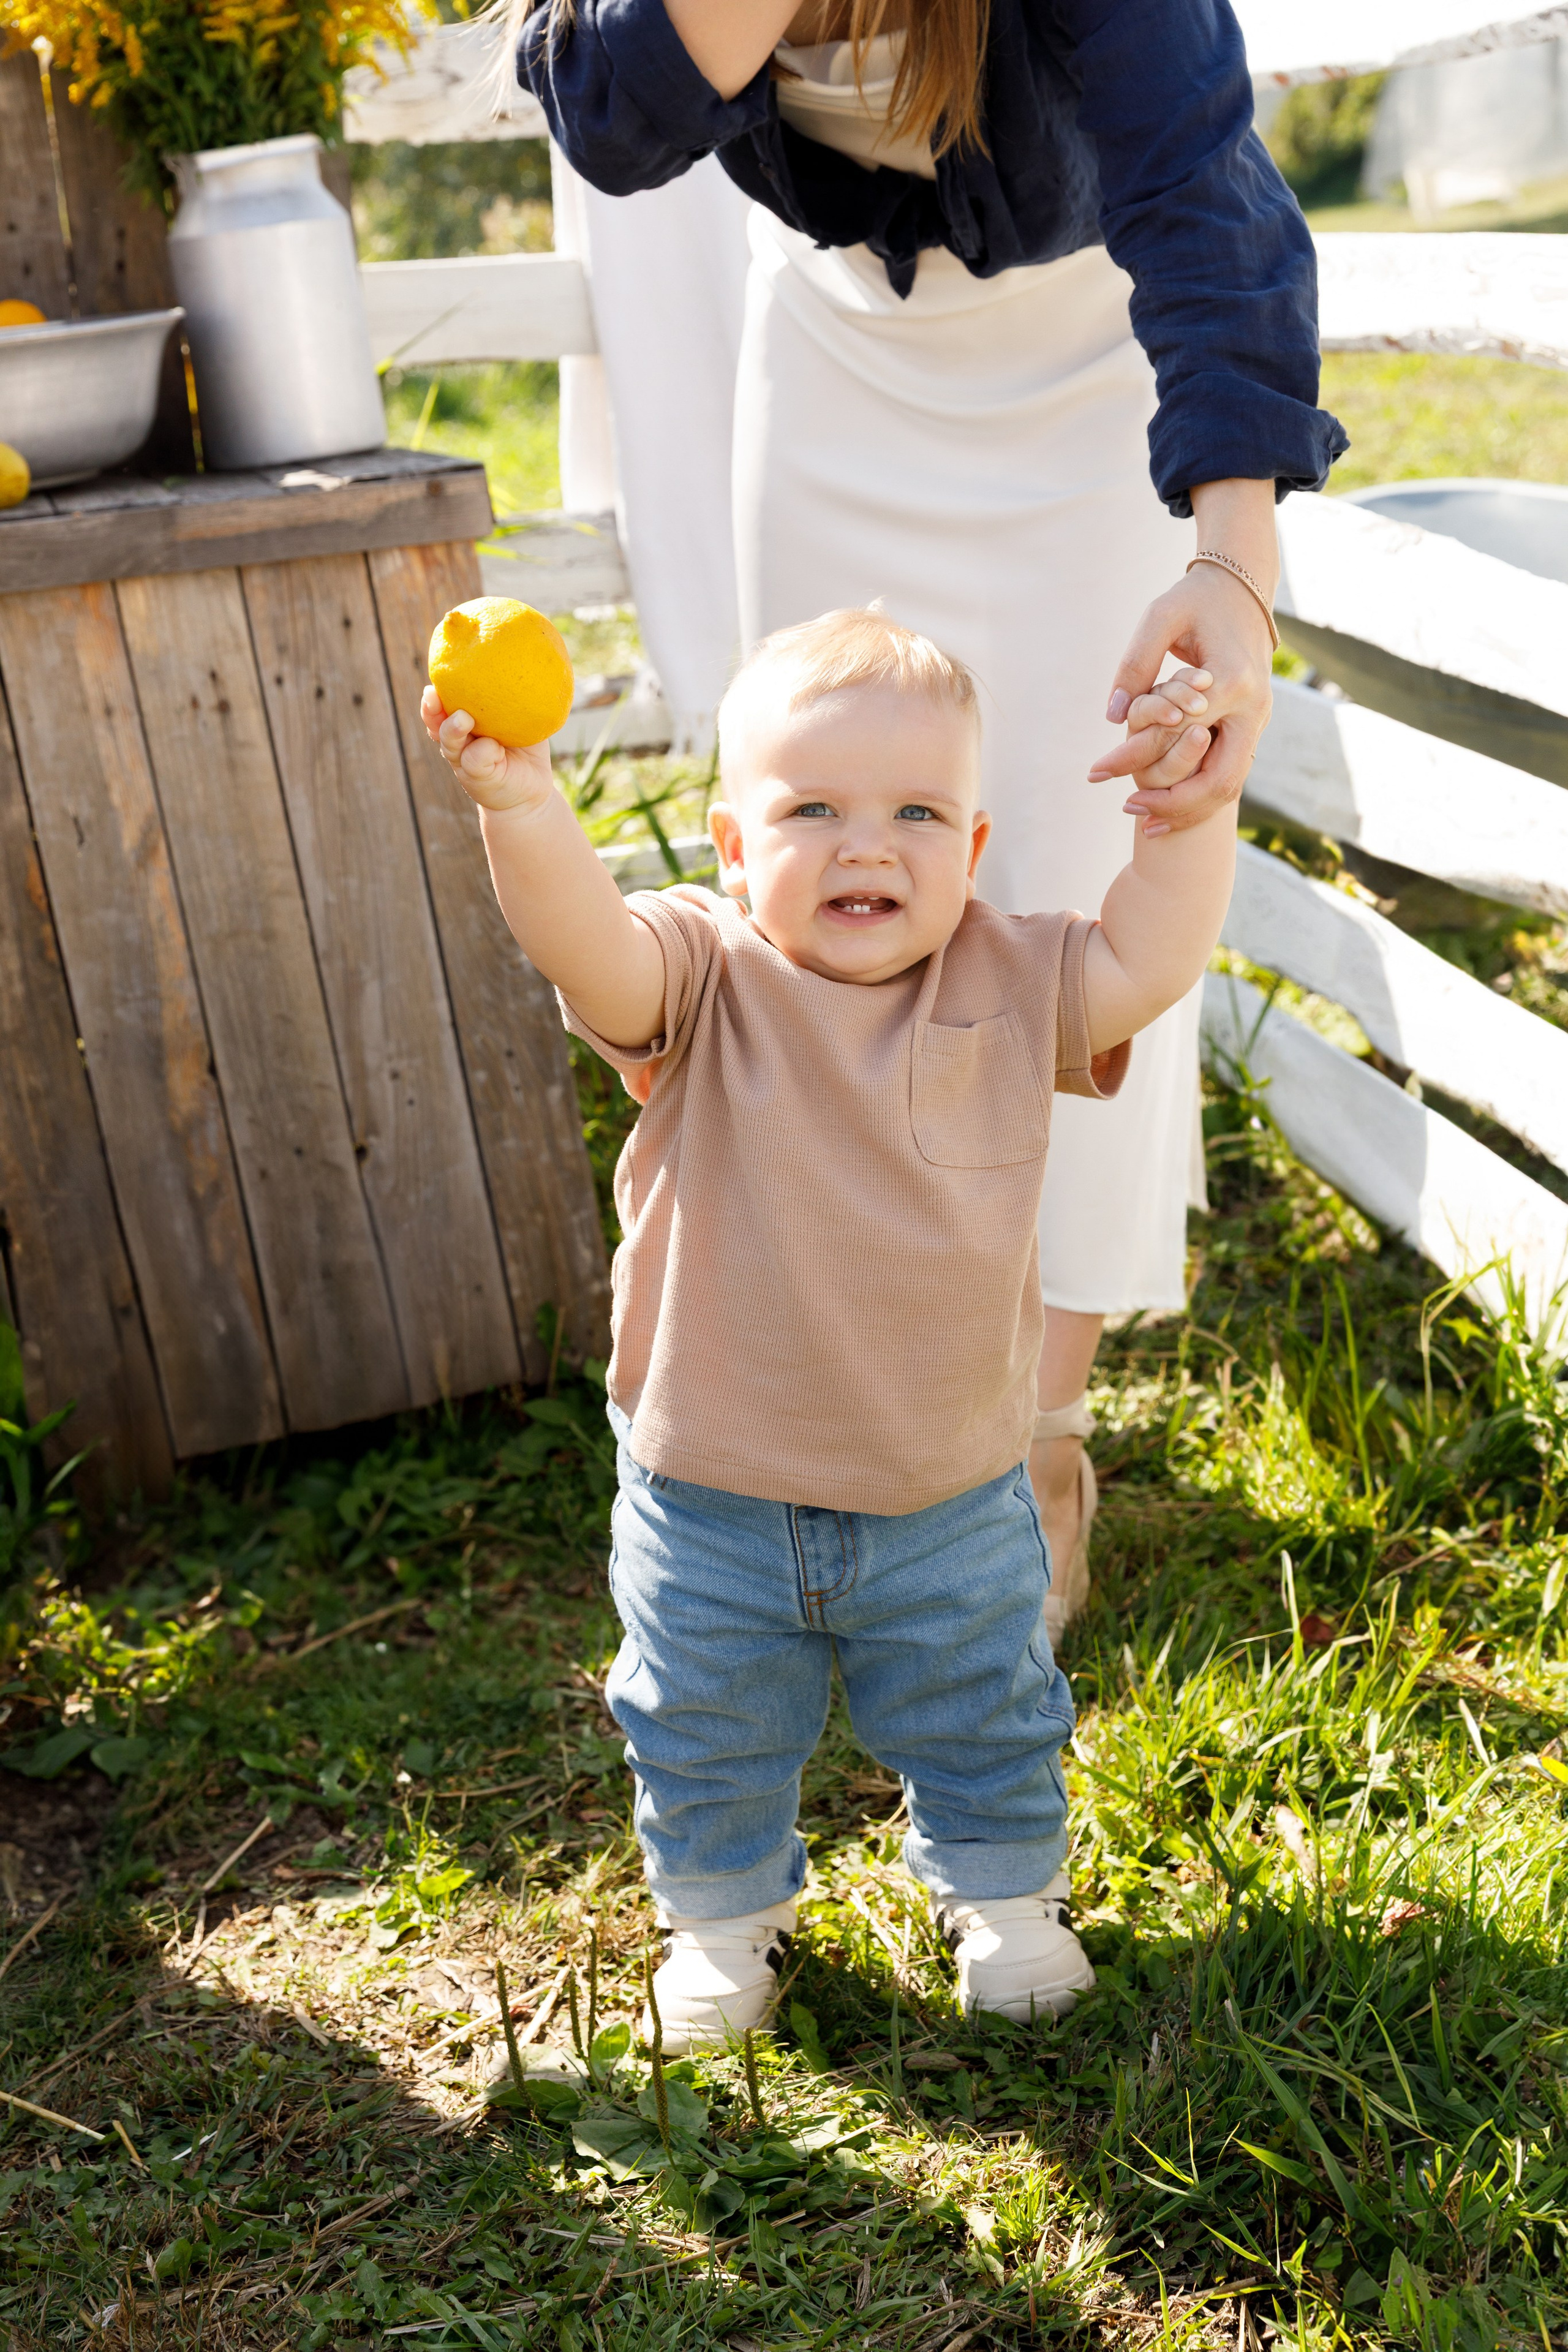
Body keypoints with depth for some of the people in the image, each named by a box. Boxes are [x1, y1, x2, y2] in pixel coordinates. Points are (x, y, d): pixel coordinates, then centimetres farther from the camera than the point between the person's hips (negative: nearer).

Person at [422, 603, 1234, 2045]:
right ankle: (725, 1911, 50)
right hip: (714, 1497, -1)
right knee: (709, 1737, 21)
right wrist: (522, 806, -54)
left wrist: (1186, 817, -22)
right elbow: (585, 943, -36)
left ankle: (1004, 1889, 54)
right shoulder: (705, 984, -18)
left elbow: (1145, 963, -10)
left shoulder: (1008, 989, -7)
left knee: (984, 1721, 25)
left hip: (951, 1502, 2)